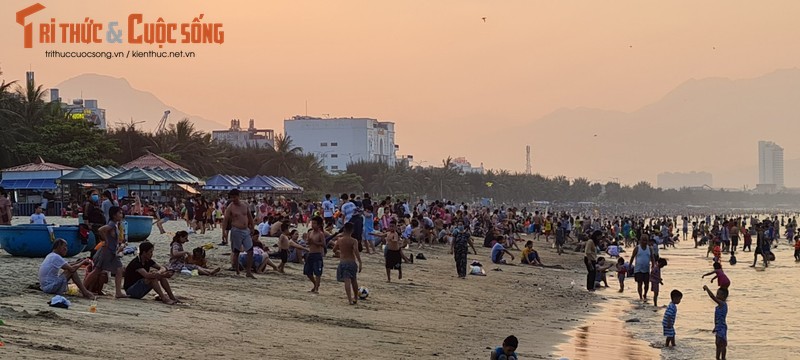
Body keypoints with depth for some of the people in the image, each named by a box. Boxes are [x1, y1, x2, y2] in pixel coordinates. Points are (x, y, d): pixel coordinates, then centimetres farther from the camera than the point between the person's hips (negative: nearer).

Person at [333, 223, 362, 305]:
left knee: (347, 281, -8)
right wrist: (360, 263, -19)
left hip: (342, 262, 1)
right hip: (352, 262, -1)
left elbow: (334, 249, 16)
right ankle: (355, 298, 32)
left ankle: (350, 299, -20)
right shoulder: (354, 241, -9)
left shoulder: (340, 240, 1)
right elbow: (356, 252, -21)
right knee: (354, 281, 19)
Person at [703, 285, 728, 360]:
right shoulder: (720, 305, 12)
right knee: (718, 344, 18)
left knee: (722, 344, -3)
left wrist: (707, 288, -21)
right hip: (719, 327, 10)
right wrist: (715, 327, 25)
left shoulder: (722, 304, -18)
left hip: (722, 327, -10)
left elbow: (712, 297, -31)